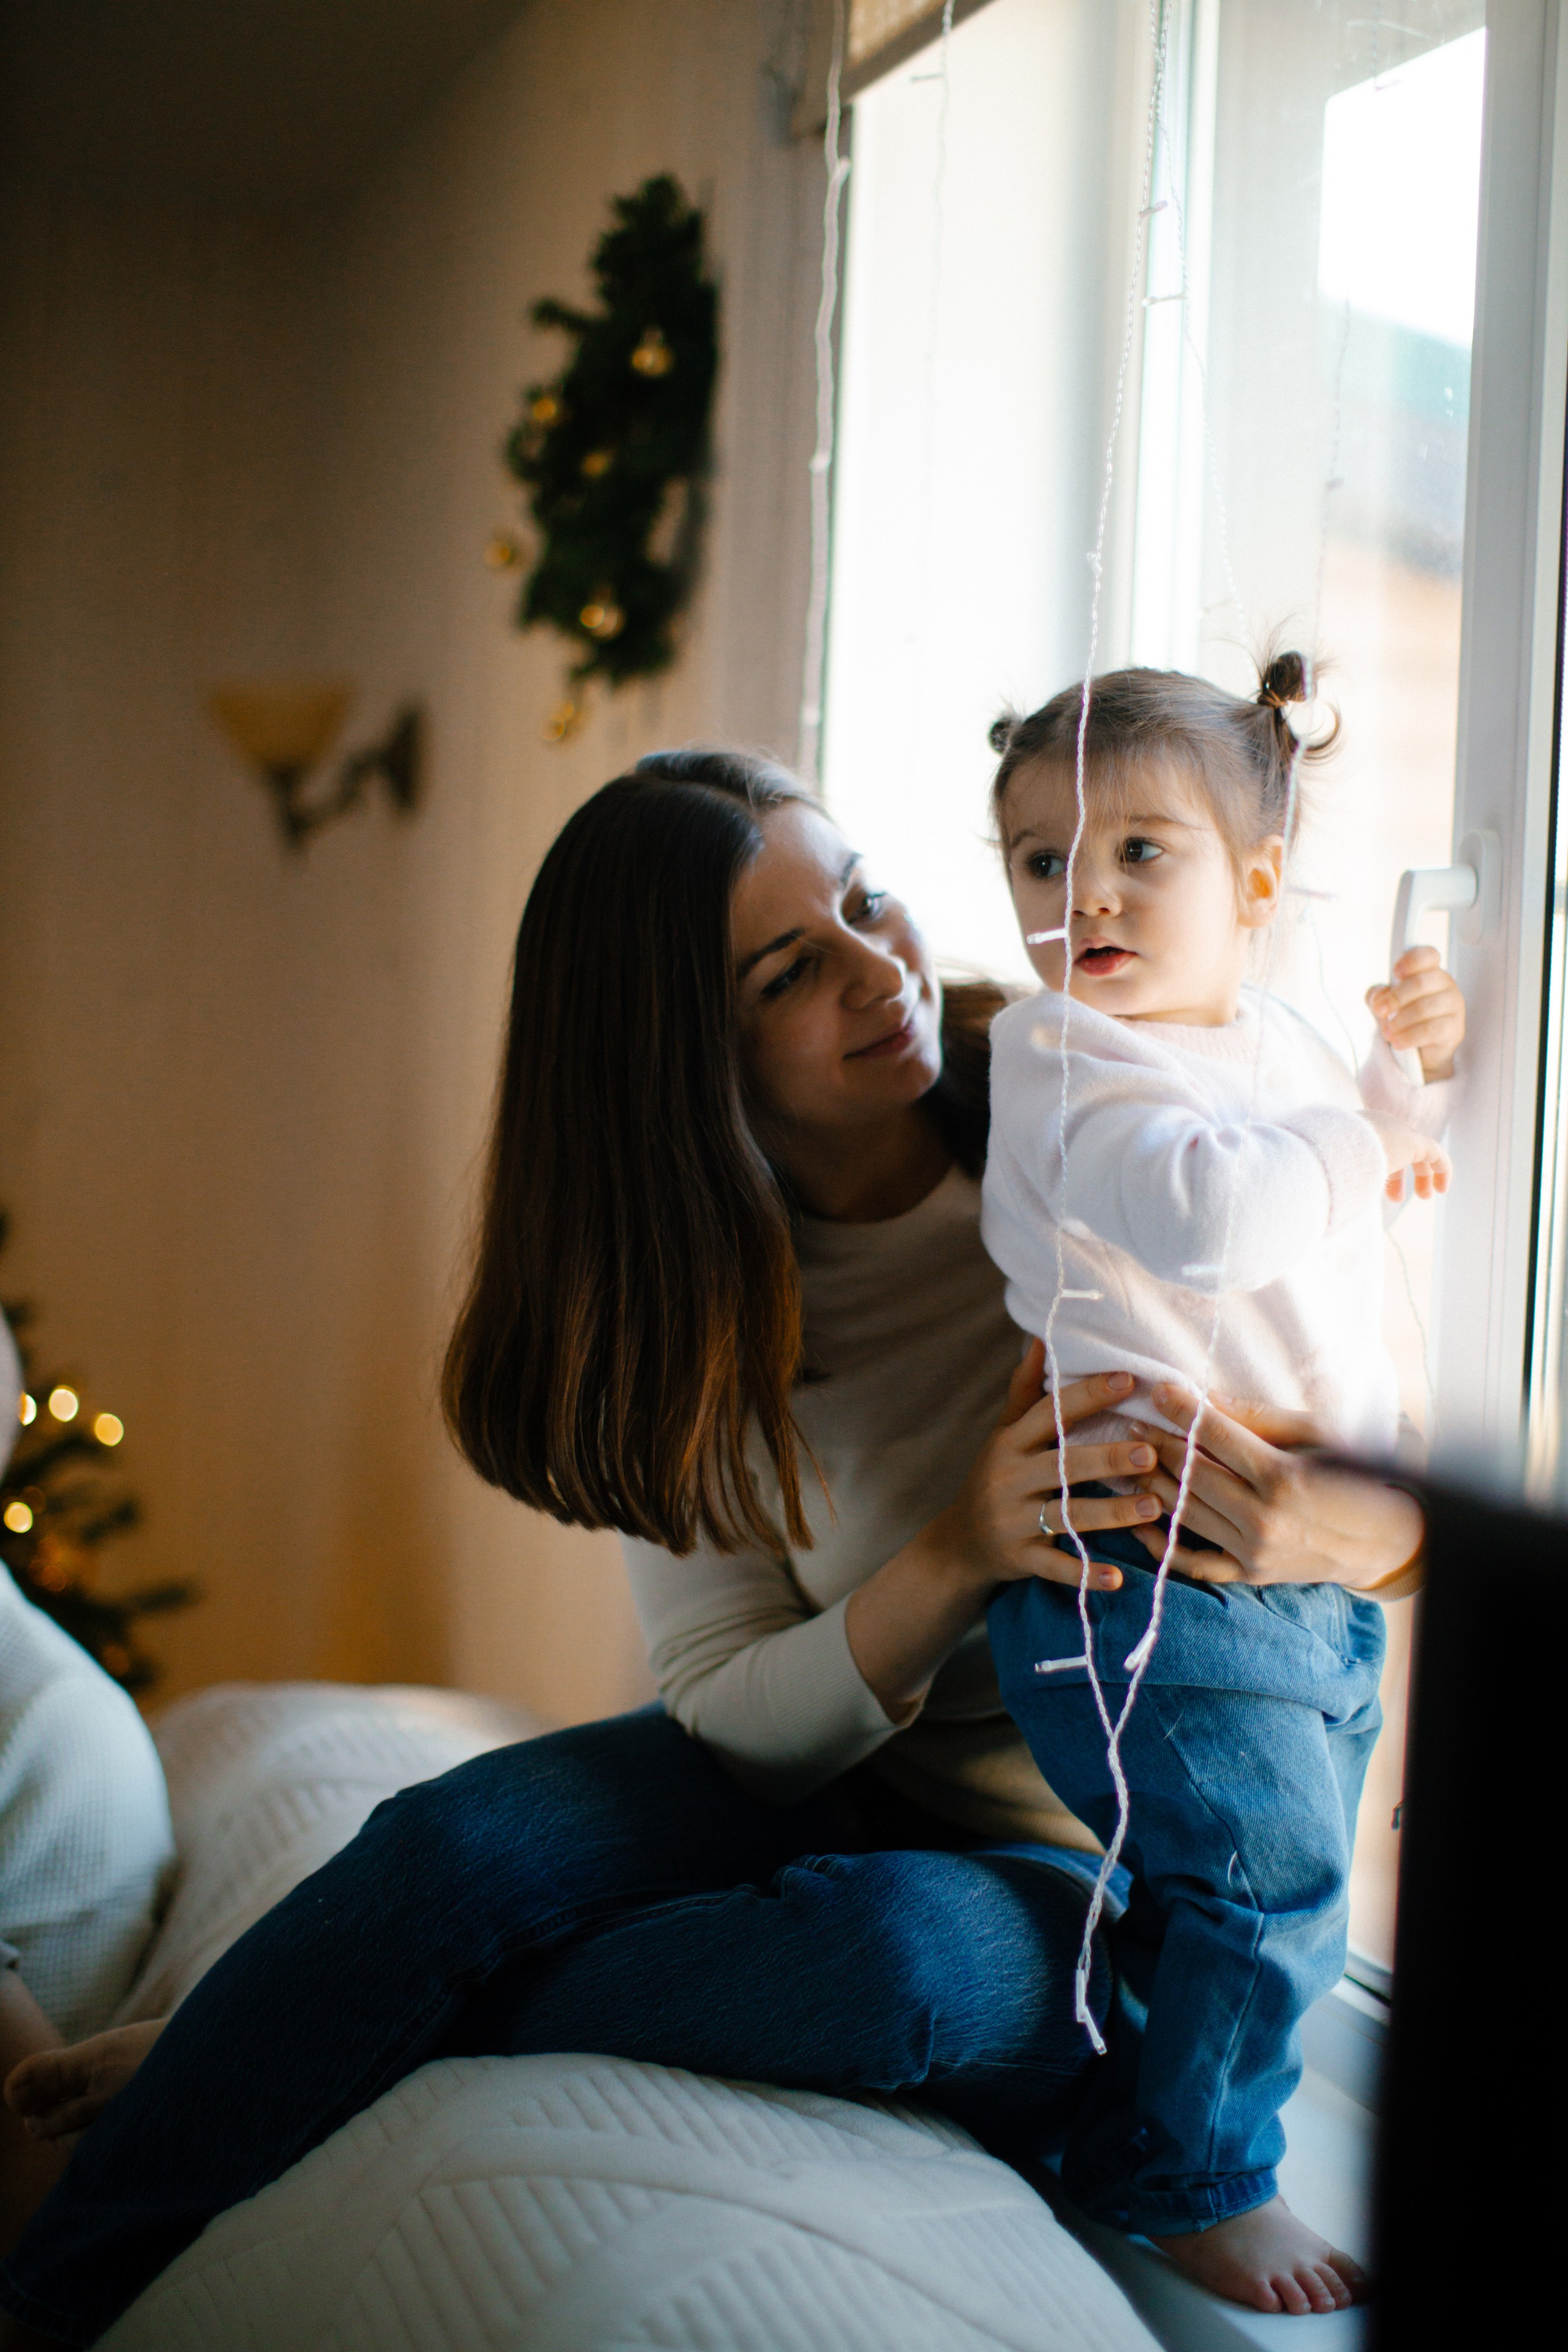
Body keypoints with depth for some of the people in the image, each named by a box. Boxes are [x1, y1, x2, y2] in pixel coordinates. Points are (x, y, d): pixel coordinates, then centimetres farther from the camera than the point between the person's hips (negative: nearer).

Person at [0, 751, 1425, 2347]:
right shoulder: (688, 1313, -6)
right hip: (826, 1784, 2)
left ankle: (273, 2056, -15)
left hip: (1107, 1872, -2)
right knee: (462, 1842, -25)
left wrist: (1329, 1529, -34)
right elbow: (736, 1710, -9)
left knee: (877, 1952, -34)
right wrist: (960, 1555, -28)